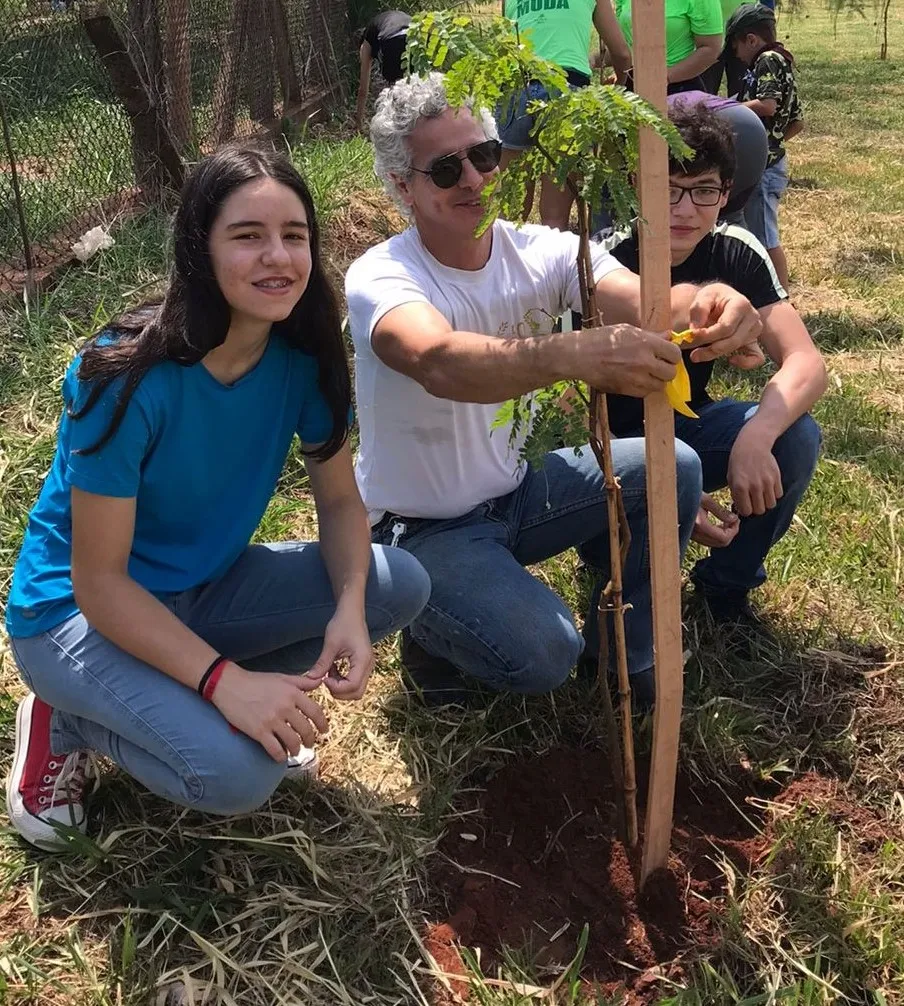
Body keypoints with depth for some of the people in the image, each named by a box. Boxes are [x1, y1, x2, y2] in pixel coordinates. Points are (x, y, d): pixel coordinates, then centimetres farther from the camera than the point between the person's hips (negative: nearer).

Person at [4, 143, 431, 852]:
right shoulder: (129, 377, -28)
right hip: (77, 613, -6)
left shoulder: (302, 355, -12)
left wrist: (350, 609, -23)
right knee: (239, 772, -29)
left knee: (401, 585, -12)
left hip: (205, 589, 6)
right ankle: (66, 721, 1)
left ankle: (184, 701, 4)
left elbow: (340, 500, -3)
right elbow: (99, 582, -24)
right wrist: (225, 680, -33)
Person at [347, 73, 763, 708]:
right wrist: (573, 354, -61)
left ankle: (624, 651, 8)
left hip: (516, 489, 6)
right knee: (542, 654, -27)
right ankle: (433, 633, 7)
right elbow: (440, 363, -45)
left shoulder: (541, 251, -8)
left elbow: (644, 301, -26)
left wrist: (703, 305, -49)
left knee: (673, 469, -12)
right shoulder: (380, 278, -23)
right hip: (424, 528, -5)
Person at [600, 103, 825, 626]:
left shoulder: (736, 253, -11)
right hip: (618, 441, -4)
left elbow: (806, 361, -21)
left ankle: (727, 583, -1)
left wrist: (756, 435, -42)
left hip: (691, 420, 4)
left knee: (797, 438, -24)